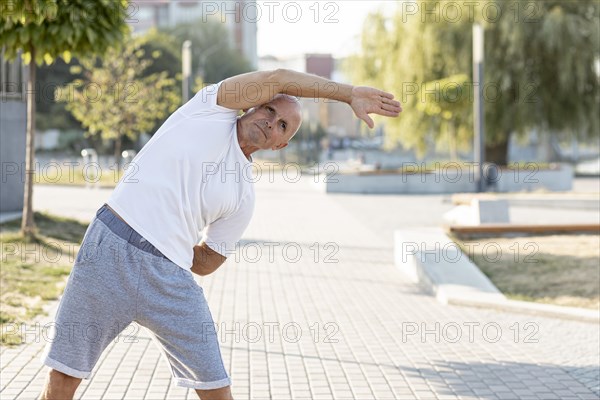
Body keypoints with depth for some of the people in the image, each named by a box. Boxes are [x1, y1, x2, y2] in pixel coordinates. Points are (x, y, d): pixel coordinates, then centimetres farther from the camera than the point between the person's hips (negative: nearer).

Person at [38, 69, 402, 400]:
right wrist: (349, 93, -5)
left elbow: (204, 264, 14)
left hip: (170, 277, 3)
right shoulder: (213, 109, 5)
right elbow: (275, 79, -6)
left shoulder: (244, 197, 11)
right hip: (109, 247, -3)